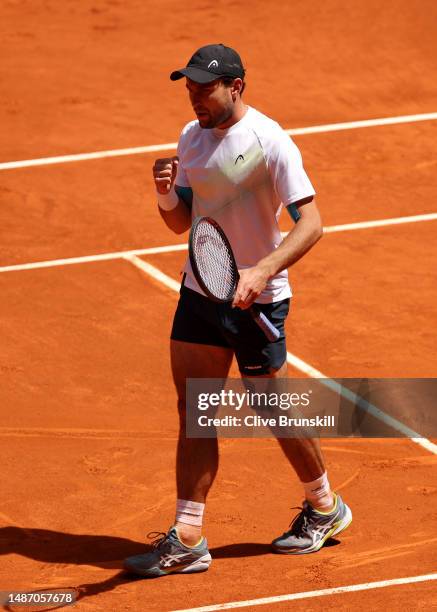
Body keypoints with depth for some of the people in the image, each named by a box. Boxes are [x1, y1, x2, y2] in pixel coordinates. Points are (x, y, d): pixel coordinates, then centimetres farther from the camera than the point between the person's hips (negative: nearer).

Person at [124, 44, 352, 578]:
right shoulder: (192, 138, 5)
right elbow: (181, 223, 12)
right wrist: (166, 193, -11)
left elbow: (310, 222, -21)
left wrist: (261, 272, -33)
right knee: (194, 412, 3)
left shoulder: (269, 142, -17)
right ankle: (187, 541, 6)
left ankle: (324, 508, 30)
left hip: (256, 300, -6)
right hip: (200, 291, 6)